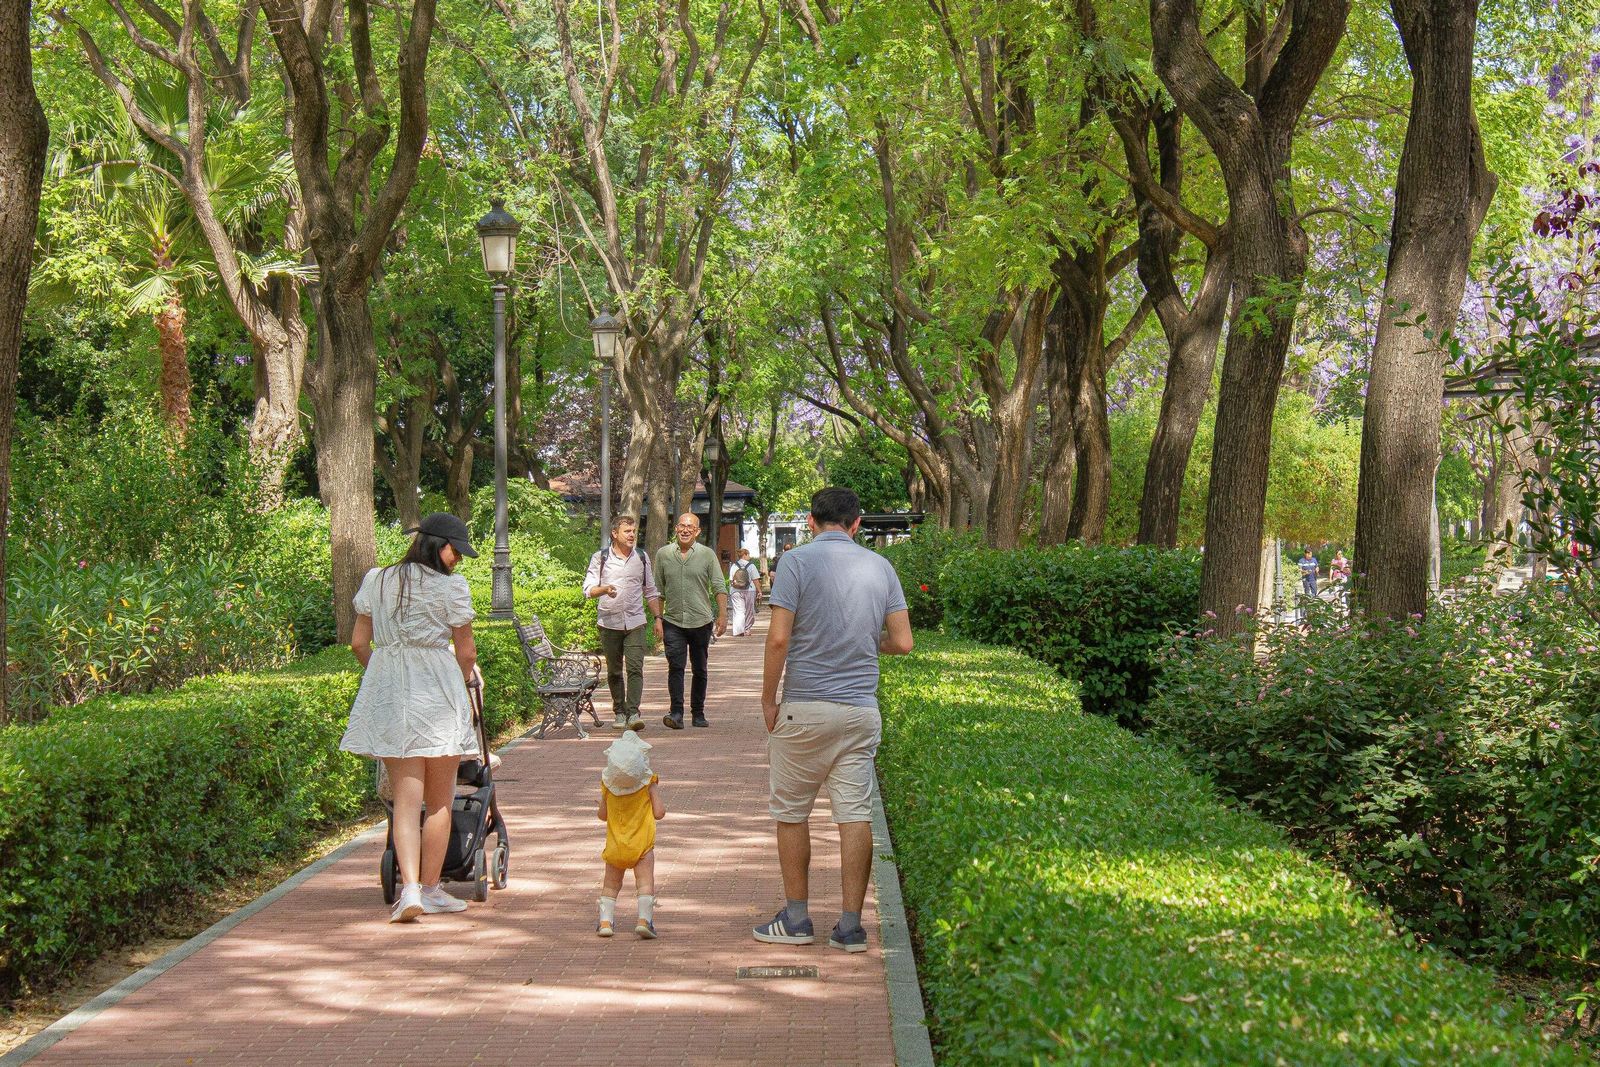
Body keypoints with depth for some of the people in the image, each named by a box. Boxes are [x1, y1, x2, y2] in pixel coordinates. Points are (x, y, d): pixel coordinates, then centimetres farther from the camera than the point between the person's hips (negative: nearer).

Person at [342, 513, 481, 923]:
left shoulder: (376, 580, 7)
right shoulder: (451, 587, -7)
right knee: (439, 801, 10)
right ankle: (431, 889, 16)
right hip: (437, 690, -4)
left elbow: (359, 642, 10)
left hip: (386, 692, 4)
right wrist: (467, 674, 20)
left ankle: (410, 889, -10)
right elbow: (465, 651, -2)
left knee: (405, 800, 5)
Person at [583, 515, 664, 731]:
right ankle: (619, 712, 18)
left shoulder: (642, 558, 11)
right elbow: (588, 589, -2)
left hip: (635, 622, 1)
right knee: (614, 671, 7)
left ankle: (633, 713, -18)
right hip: (609, 622, -1)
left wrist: (658, 618, 9)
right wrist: (604, 589, -23)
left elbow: (651, 592, 17)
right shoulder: (600, 558, 2)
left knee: (635, 668, -13)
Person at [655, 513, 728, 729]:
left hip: (701, 622, 0)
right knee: (675, 667, -12)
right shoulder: (663, 554, 5)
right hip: (673, 622, 0)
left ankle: (698, 713, 18)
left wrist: (723, 615, -11)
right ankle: (676, 713, -17)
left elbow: (719, 587, -2)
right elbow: (658, 590, 10)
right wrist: (657, 618, 5)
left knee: (700, 670, 8)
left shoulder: (707, 555, 2)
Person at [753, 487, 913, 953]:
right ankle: (850, 927, 3)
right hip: (862, 709, 3)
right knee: (856, 815, 4)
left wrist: (768, 699, -4)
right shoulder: (880, 566, 6)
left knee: (792, 812, 10)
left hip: (805, 708, -3)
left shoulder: (797, 561, -7)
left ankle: (796, 919, 15)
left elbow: (779, 638, -14)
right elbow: (902, 642, 3)